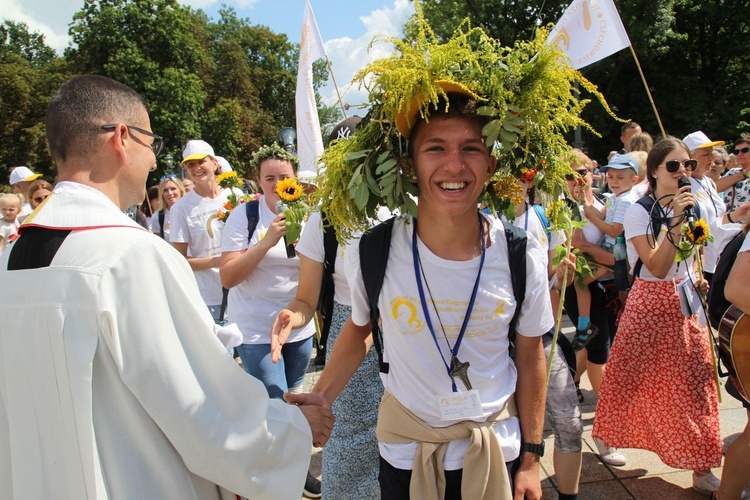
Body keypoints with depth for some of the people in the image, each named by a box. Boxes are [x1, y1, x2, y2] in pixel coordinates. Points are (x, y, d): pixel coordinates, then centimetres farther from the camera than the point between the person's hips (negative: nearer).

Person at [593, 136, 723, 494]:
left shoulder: (690, 205, 8)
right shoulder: (640, 212, -13)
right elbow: (657, 268, -23)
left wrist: (697, 279, 5)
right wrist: (675, 220, -29)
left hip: (687, 306, 6)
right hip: (652, 306, -5)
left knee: (694, 387, 6)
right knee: (640, 384, 5)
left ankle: (701, 469, 17)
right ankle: (612, 441, 29)